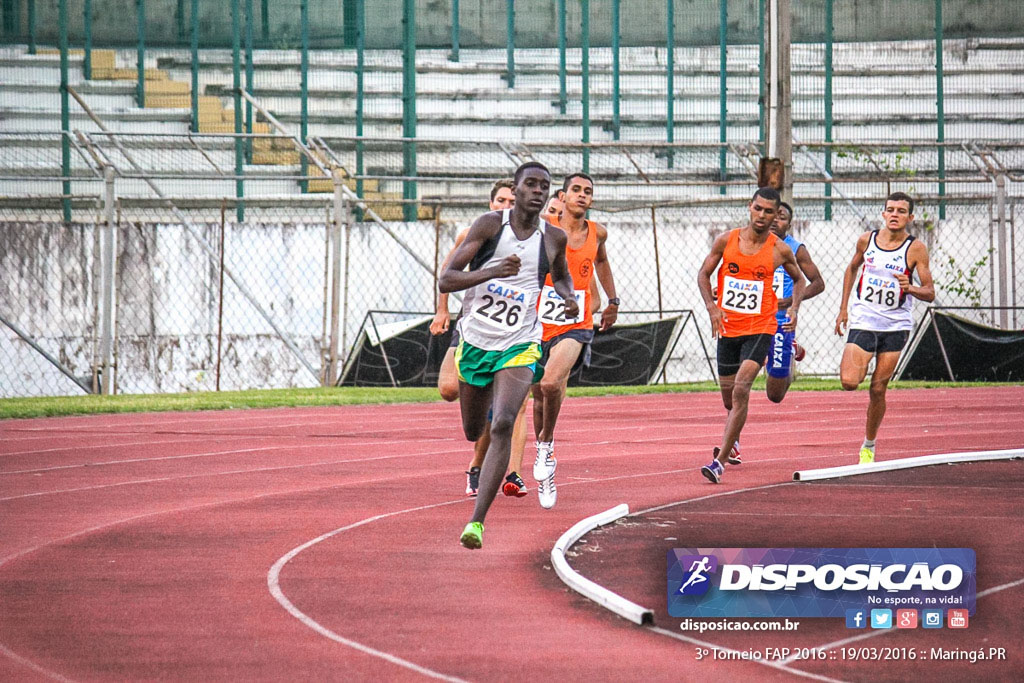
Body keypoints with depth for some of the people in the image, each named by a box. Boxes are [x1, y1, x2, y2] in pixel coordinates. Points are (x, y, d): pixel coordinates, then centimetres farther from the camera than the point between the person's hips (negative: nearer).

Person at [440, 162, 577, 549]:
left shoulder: (553, 238, 1)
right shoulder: (490, 225, -8)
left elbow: (561, 276, 25)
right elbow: (445, 281, -15)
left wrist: (568, 298, 1)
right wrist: (492, 272, -30)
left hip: (519, 346, 0)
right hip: (474, 340, 1)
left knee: (502, 426, -23)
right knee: (473, 432, 16)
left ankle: (477, 522, -27)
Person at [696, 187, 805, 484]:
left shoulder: (780, 250, -3)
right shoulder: (727, 240, -1)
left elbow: (798, 279, 16)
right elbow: (704, 274, 7)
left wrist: (794, 308, 0)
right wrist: (712, 307, -9)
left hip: (760, 328, -3)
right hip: (728, 327, 3)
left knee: (740, 389, -20)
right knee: (729, 396, 14)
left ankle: (720, 461, -21)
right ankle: (731, 440, 47)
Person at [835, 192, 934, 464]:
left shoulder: (916, 249, -7)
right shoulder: (867, 240, 0)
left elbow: (930, 293, -6)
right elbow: (852, 268, 20)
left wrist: (909, 288, -28)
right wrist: (843, 308, 16)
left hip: (896, 326, -1)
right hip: (863, 322, 1)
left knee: (878, 390, 2)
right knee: (849, 382, -17)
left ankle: (868, 446, 20)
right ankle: (862, 368, 20)